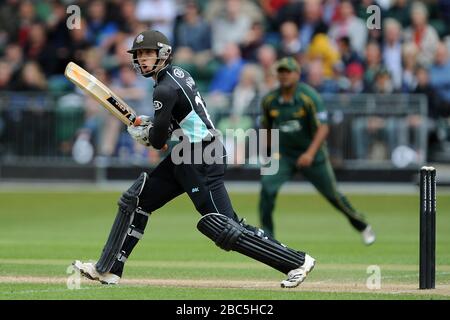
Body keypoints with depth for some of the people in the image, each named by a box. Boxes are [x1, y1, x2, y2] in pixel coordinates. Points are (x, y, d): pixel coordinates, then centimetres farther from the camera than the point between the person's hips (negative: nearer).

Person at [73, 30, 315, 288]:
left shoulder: (165, 89, -17)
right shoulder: (179, 74, 11)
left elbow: (158, 140, -15)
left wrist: (144, 134, 7)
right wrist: (151, 124, 11)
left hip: (202, 163, -11)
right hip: (185, 156, 11)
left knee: (224, 228, -10)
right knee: (134, 200, 12)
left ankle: (297, 261, -5)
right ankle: (108, 270, 16)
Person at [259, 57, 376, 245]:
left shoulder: (309, 97, -18)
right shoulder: (269, 100, -4)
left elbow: (322, 128, -23)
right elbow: (267, 127, 12)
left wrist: (310, 153, -34)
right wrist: (272, 151, 10)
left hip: (312, 154, -3)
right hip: (283, 155, 3)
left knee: (332, 195, 7)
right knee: (267, 188, -20)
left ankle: (362, 226, 30)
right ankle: (266, 235, -10)